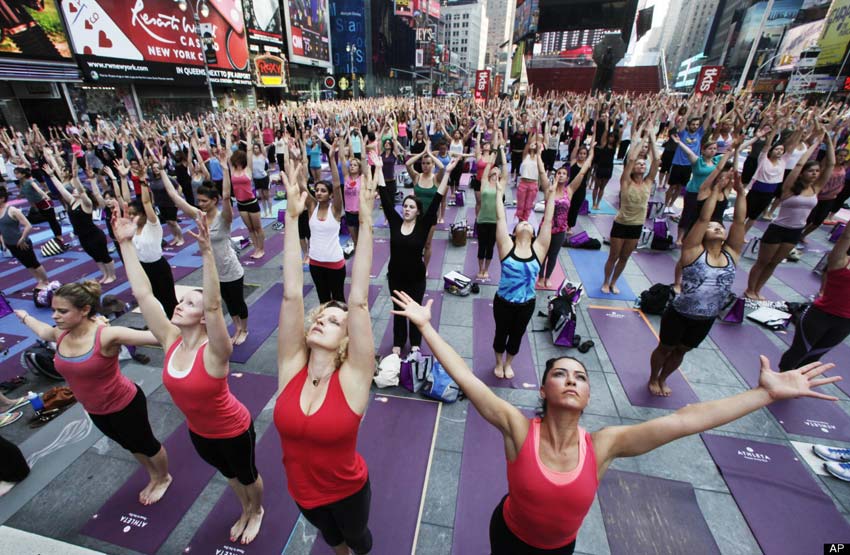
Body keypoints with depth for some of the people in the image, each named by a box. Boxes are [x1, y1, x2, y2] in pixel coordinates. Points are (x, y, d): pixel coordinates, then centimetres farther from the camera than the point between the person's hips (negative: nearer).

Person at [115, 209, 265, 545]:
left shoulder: (214, 352, -32)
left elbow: (214, 305, -51)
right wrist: (126, 243, -20)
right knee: (229, 473, 30)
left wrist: (206, 251, -60)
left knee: (247, 475, 22)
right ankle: (246, 511, 58)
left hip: (233, 430, -6)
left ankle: (257, 511, 53)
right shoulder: (171, 341, -16)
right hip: (198, 431, 6)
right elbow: (142, 293, -17)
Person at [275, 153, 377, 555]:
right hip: (302, 489, 3)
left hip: (348, 489, -3)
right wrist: (292, 217, -33)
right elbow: (292, 295, -30)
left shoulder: (353, 378, -29)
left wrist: (365, 223, -42)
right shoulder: (291, 367, -21)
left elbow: (359, 302, -39)